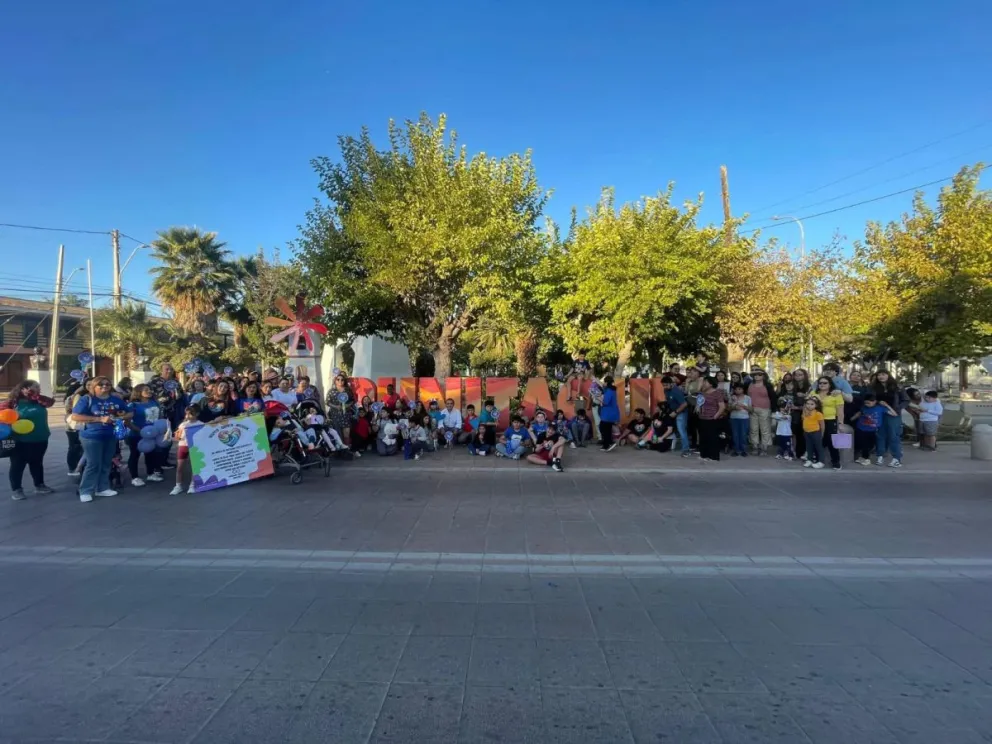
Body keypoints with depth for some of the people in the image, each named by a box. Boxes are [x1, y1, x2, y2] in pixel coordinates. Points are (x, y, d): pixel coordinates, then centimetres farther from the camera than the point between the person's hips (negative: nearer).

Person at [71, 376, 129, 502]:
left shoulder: (116, 400, 7)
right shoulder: (87, 399, -7)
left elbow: (129, 414, 16)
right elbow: (75, 417, -14)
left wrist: (122, 416, -9)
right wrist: (100, 419, -20)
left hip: (111, 436, 5)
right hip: (92, 436, -5)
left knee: (106, 463, 13)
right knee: (93, 464, -5)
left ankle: (102, 488, 24)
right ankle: (85, 491, 6)